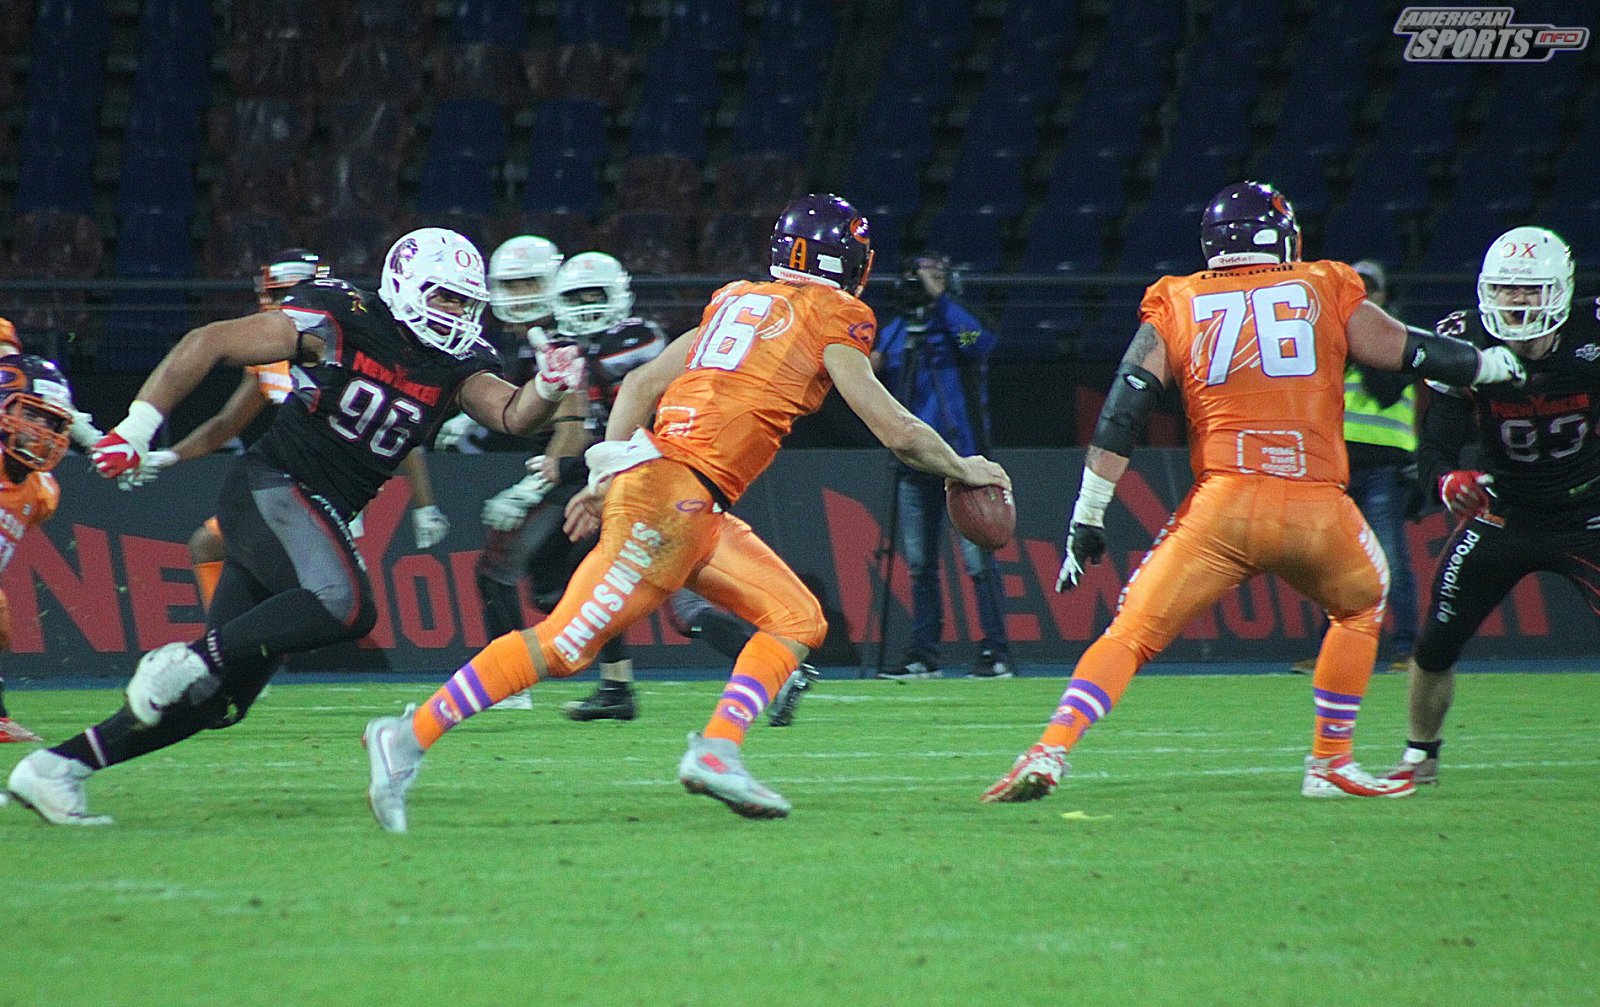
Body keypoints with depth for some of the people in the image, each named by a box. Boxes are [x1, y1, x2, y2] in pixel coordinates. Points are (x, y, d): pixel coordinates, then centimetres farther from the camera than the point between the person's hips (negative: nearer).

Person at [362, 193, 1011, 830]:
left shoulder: (737, 301, 21)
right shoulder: (833, 319, -1)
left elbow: (639, 385, 20)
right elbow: (895, 431, -1)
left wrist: (606, 479, 21)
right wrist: (963, 470, 15)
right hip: (677, 496, -9)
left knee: (798, 619, 10)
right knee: (563, 646, -9)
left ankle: (717, 750, -4)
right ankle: (410, 737, -9)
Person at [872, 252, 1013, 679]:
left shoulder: (957, 321, -3)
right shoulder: (893, 334, 14)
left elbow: (978, 342, -27)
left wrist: (939, 297, -21)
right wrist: (871, 373, -3)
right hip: (914, 465, 6)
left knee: (977, 560, -7)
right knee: (920, 564, 9)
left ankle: (996, 655, -5)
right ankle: (923, 656, 14)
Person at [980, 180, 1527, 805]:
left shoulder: (1178, 306, 14)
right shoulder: (1325, 291, 14)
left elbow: (1123, 412, 4)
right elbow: (1412, 354, 22)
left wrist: (1087, 518, 6)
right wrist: (1492, 365, 40)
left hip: (1222, 507, 0)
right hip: (1317, 511, 0)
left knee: (1131, 635, 3)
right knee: (1362, 604, 29)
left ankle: (1050, 752, -18)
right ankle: (1330, 765, 26)